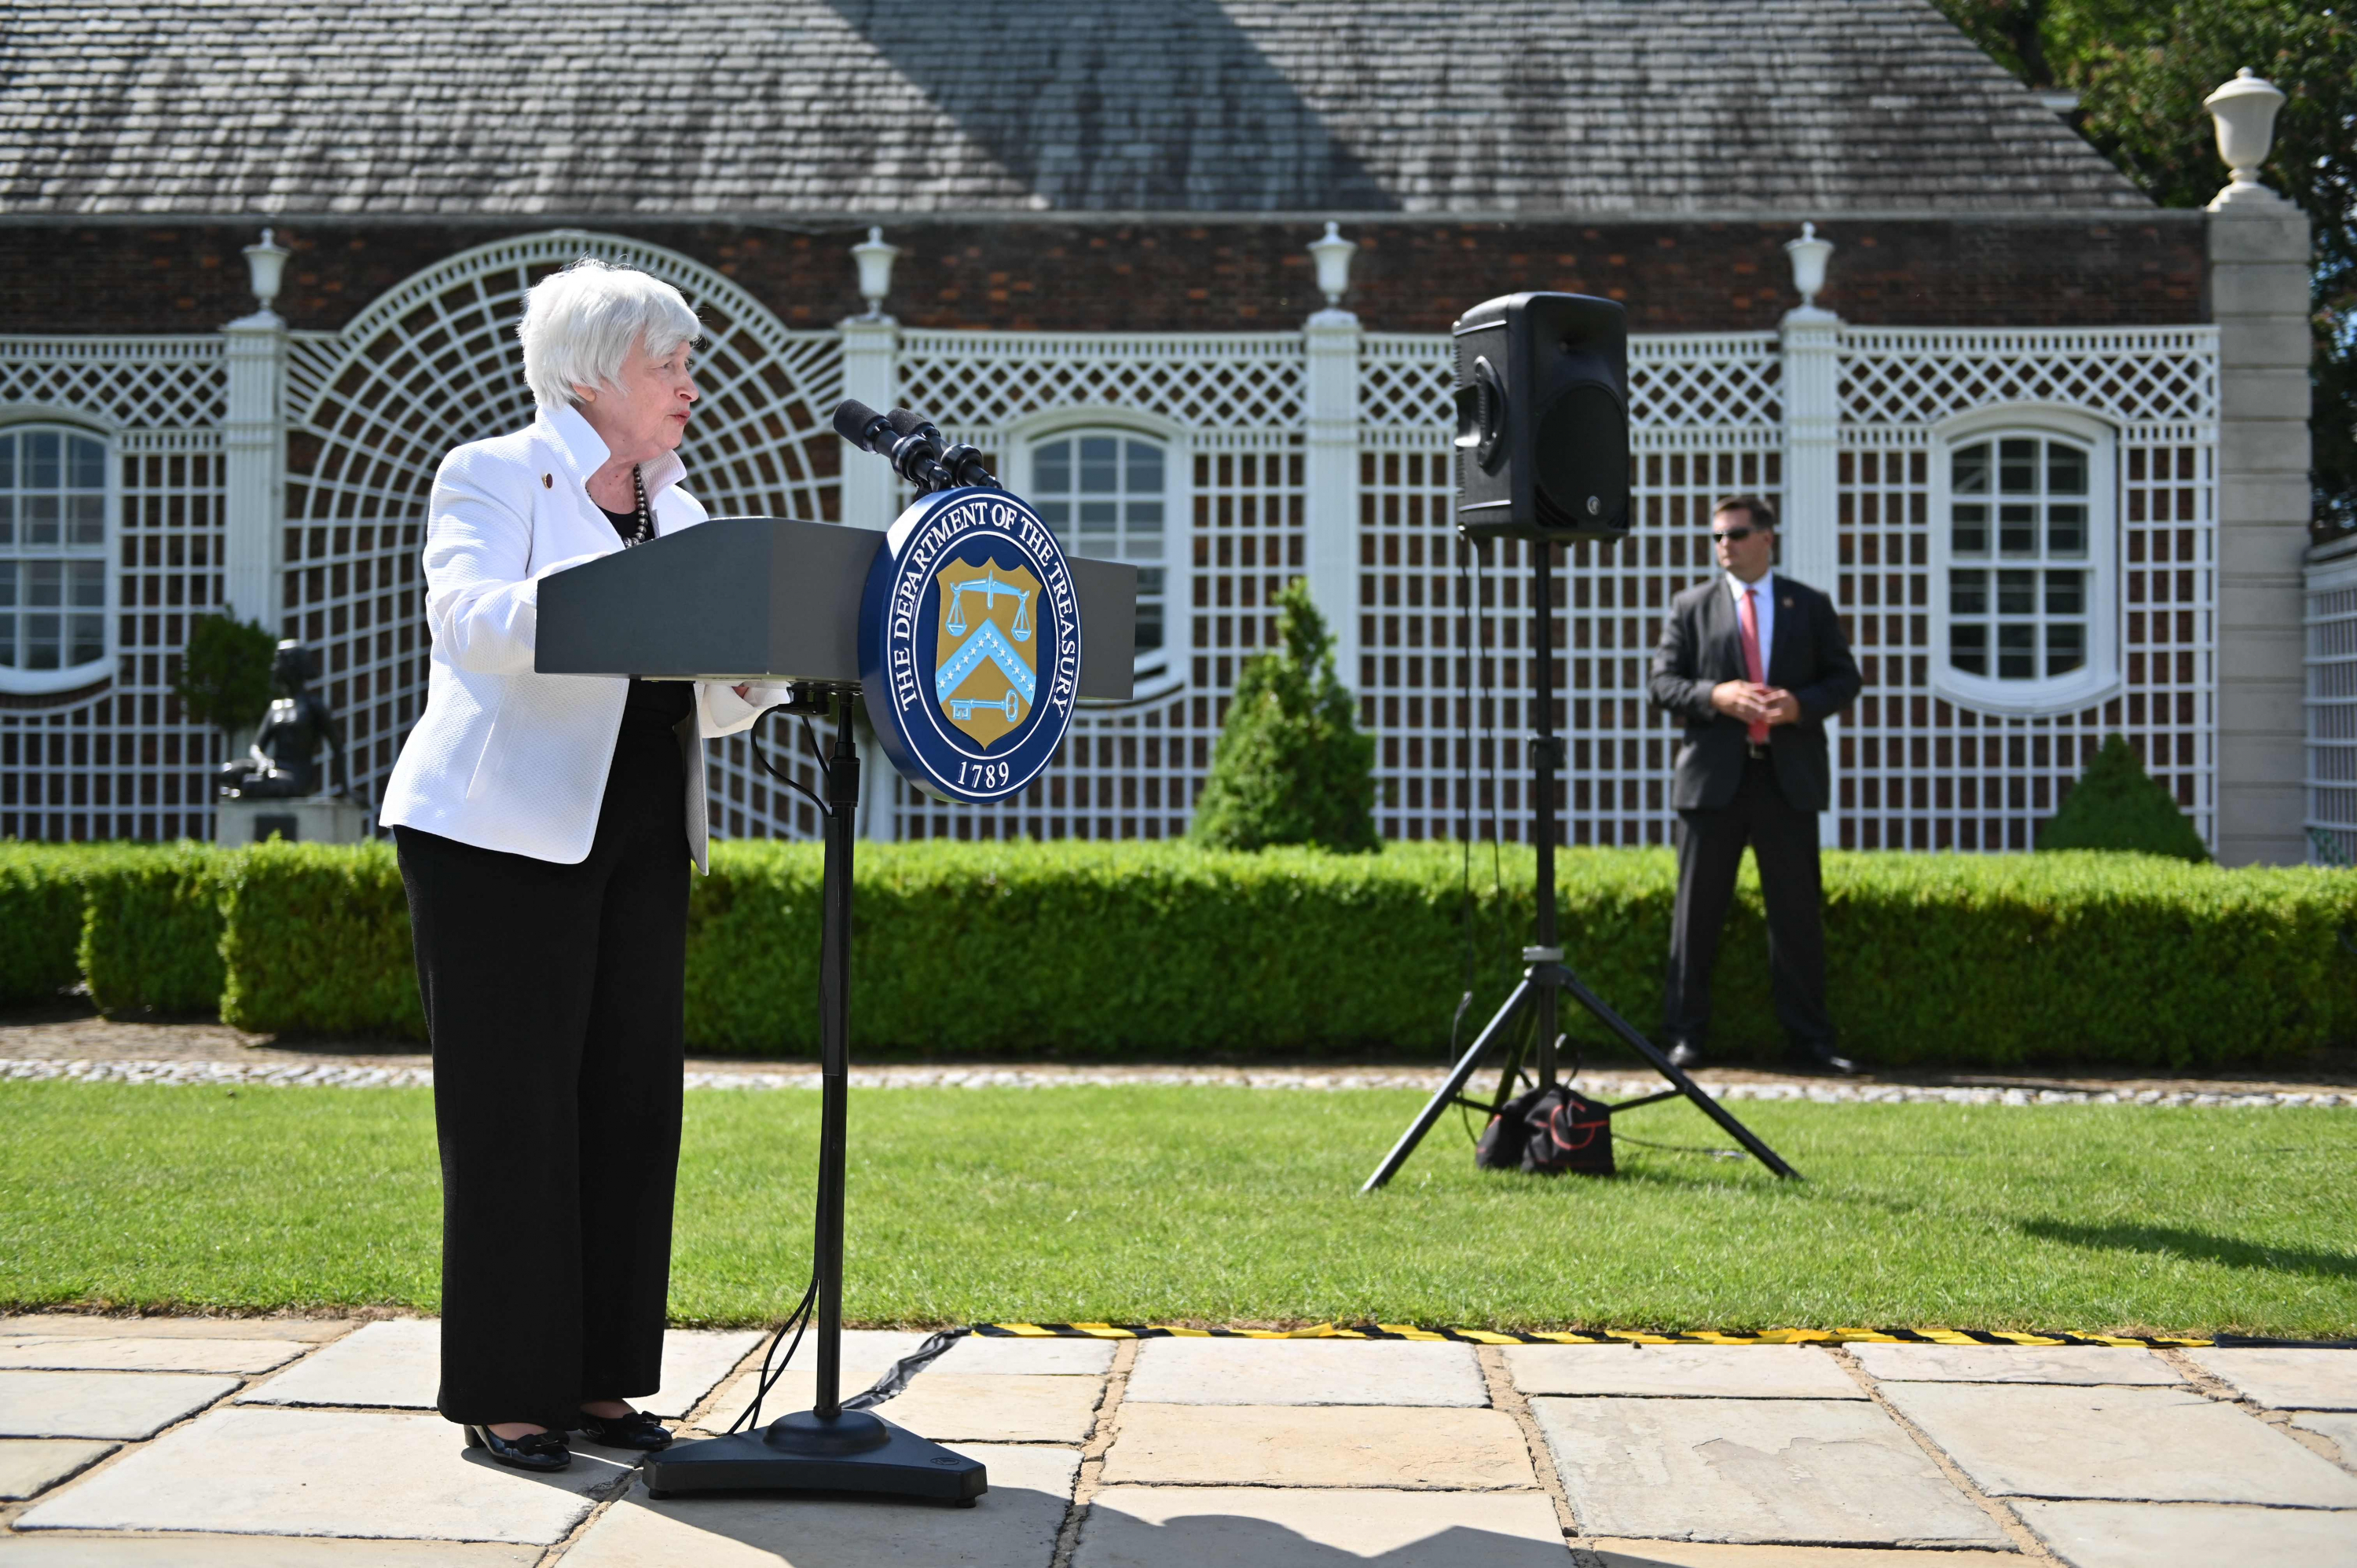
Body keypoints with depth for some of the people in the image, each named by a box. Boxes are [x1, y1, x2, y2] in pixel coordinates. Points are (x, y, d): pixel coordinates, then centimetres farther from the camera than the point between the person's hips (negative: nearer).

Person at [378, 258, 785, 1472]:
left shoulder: (675, 510, 16)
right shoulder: (490, 477, -3)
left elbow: (710, 703, 15)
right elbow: (472, 623, -23)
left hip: (640, 838, 7)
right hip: (503, 834, -7)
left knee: (630, 1101, 5)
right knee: (514, 1104, -5)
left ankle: (598, 1379, 13)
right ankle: (502, 1394, 3)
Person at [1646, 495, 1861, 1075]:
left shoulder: (1810, 606, 10)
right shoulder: (1690, 607, 9)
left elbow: (1844, 678, 8)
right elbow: (1663, 684, 3)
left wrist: (1799, 705, -11)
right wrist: (1715, 696, -16)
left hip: (1789, 778, 1)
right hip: (1713, 778, 0)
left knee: (1798, 913, 4)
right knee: (1697, 912, 1)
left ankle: (1810, 1038, 11)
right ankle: (1685, 1035, 8)